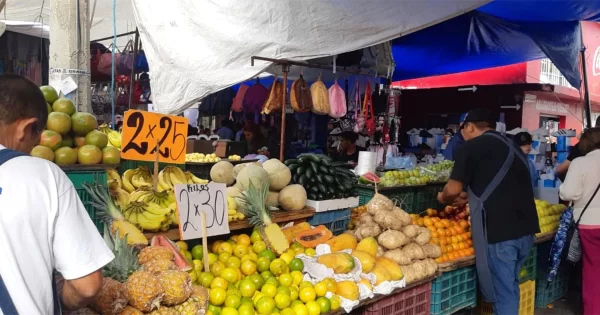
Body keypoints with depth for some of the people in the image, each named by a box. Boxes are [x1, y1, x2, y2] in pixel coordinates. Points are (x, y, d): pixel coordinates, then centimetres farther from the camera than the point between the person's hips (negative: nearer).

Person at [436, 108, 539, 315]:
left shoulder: (472, 146, -4)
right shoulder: (511, 146, 19)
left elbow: (453, 189, -7)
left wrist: (443, 198, 14)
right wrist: (469, 197, 33)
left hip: (499, 231, -7)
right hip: (525, 228, 8)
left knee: (502, 292, 2)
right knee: (509, 286, 20)